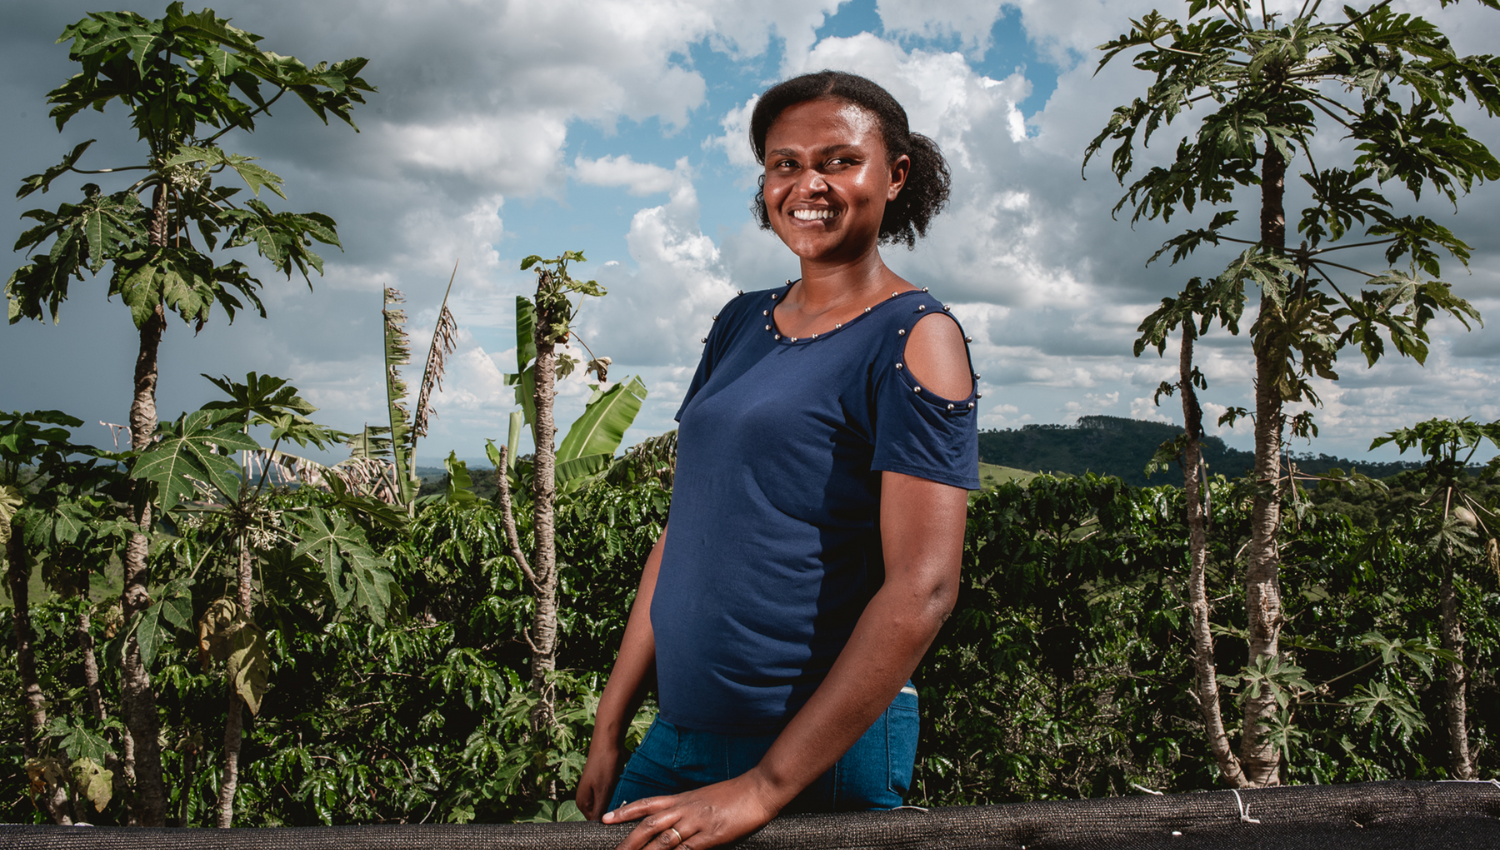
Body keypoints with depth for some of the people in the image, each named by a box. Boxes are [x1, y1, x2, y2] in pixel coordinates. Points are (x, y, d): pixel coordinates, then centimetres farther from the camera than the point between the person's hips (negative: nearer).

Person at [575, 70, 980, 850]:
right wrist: (610, 730, 8)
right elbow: (684, 531, 10)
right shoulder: (741, 323, 8)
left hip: (825, 750, -6)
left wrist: (766, 785, -19)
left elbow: (922, 587, -18)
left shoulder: (913, 338, -11)